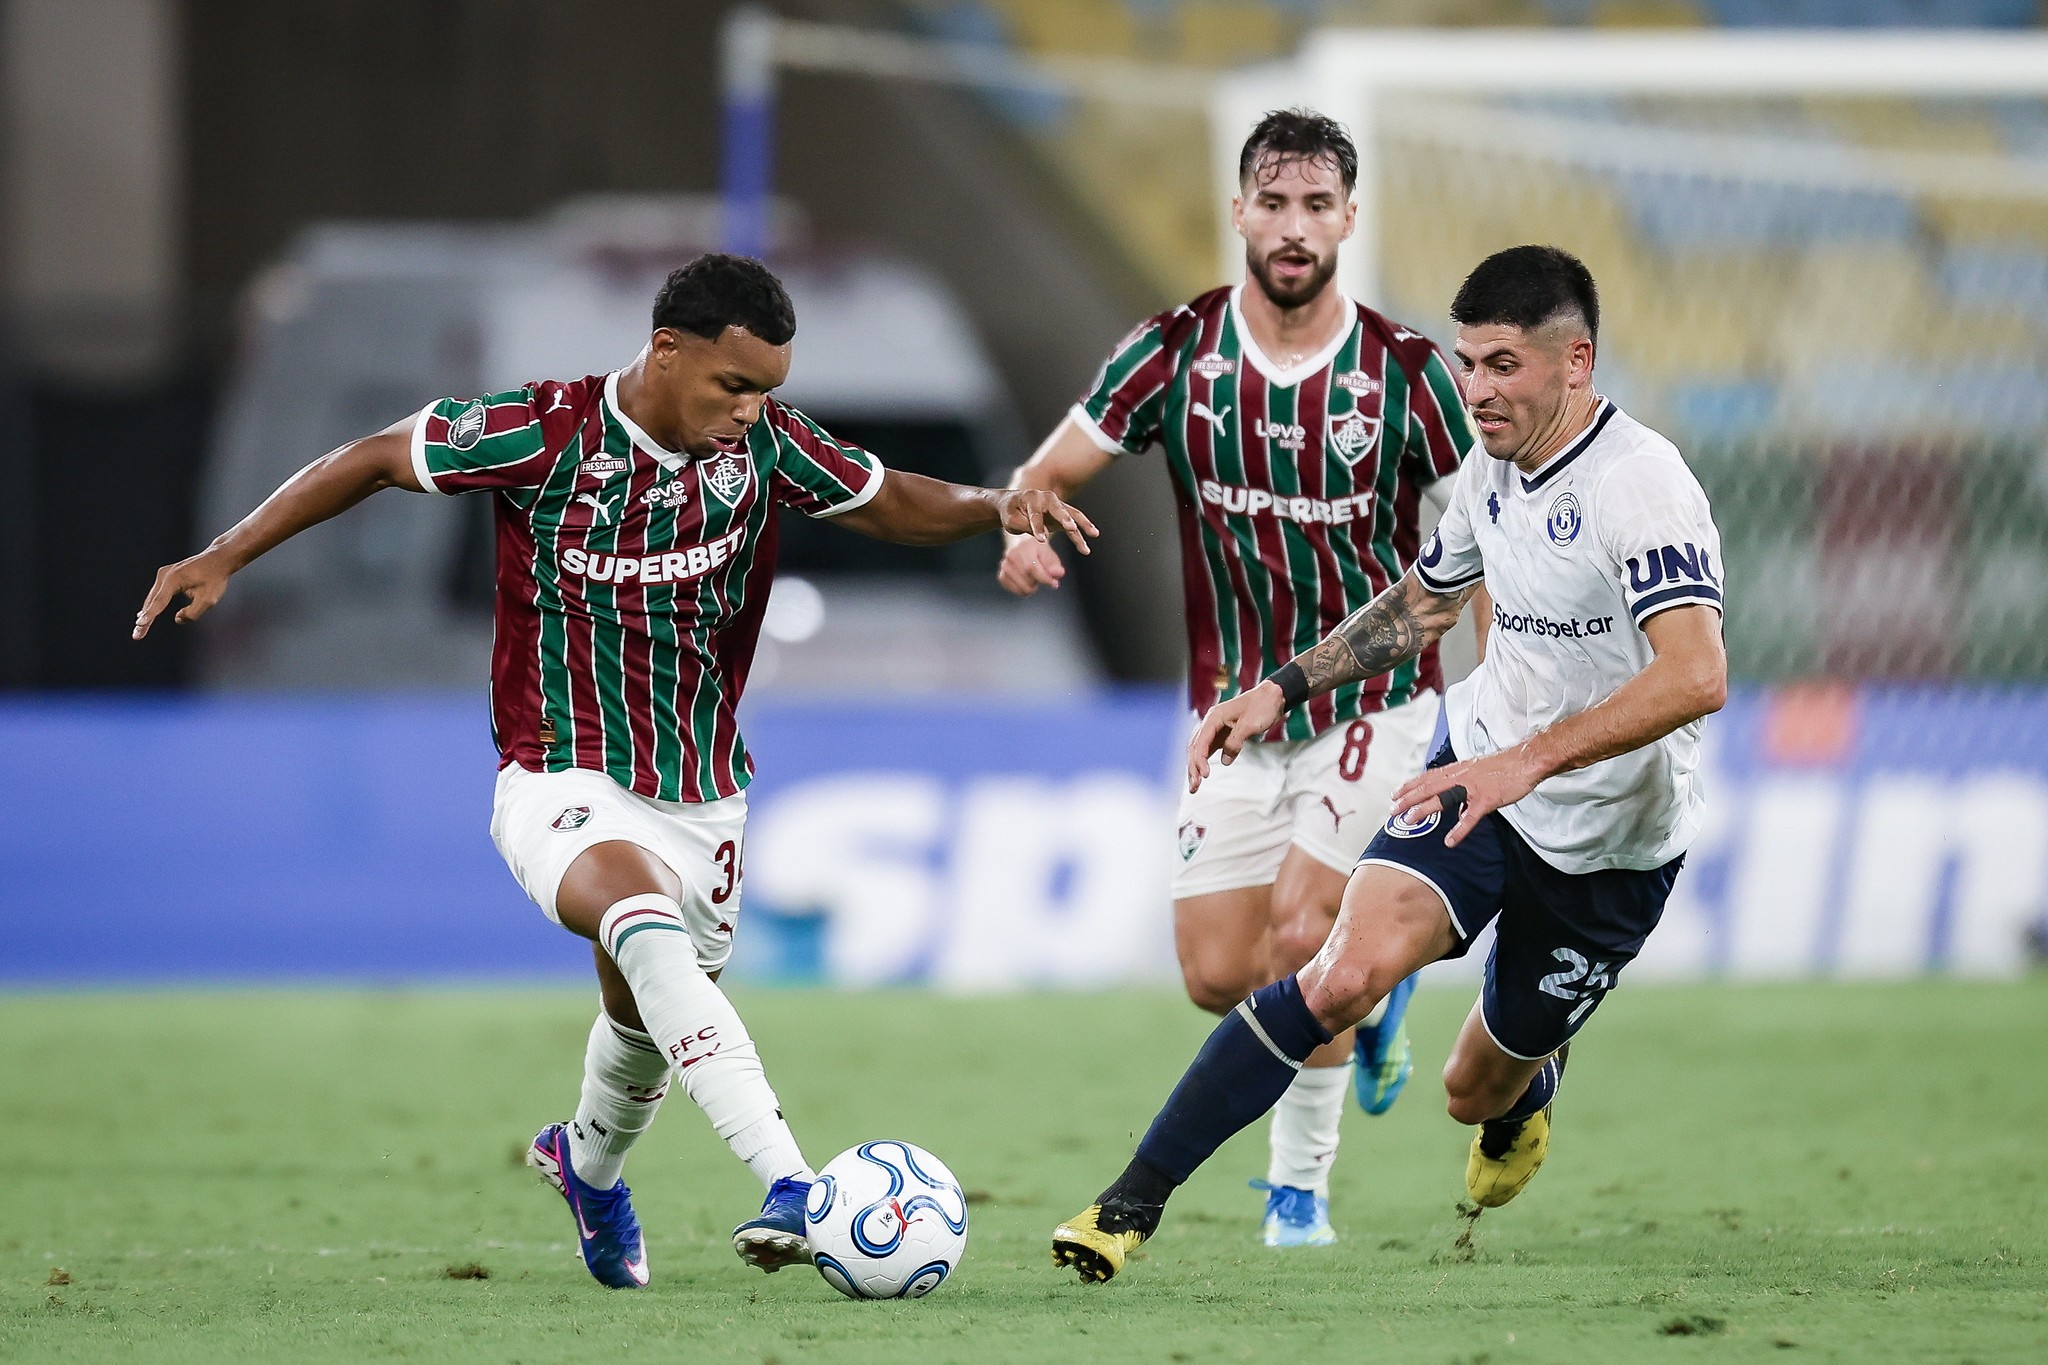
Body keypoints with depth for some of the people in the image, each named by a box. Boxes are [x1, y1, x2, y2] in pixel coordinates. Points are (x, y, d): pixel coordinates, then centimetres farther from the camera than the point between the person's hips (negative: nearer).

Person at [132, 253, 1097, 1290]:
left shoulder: (764, 444, -7)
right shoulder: (543, 435, -17)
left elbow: (891, 503, 8)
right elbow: (376, 459, -5)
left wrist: (993, 505, -12)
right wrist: (226, 556, -7)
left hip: (701, 797, 5)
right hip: (562, 783, -5)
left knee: (646, 1020, 18)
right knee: (651, 934, -34)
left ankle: (587, 1164, 55)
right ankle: (792, 1189, -45)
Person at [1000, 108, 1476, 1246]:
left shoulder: (1406, 371, -11)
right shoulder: (1176, 353, -7)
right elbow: (1050, 470, -5)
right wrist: (1021, 525, -30)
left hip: (1373, 702, -3)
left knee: (1300, 939, -16)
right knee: (1218, 975, 1)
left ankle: (1300, 1181, 4)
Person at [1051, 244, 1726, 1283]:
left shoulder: (1639, 485, -24)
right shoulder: (1491, 470, 1)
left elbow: (1696, 675, -36)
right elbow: (1422, 605, 22)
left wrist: (1529, 760, -42)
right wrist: (1282, 689, 11)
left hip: (1608, 844, -4)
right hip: (1479, 768, 4)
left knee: (1478, 1092, 11)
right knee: (1346, 973, -23)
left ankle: (1528, 1090, 52)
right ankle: (1132, 1203, -23)